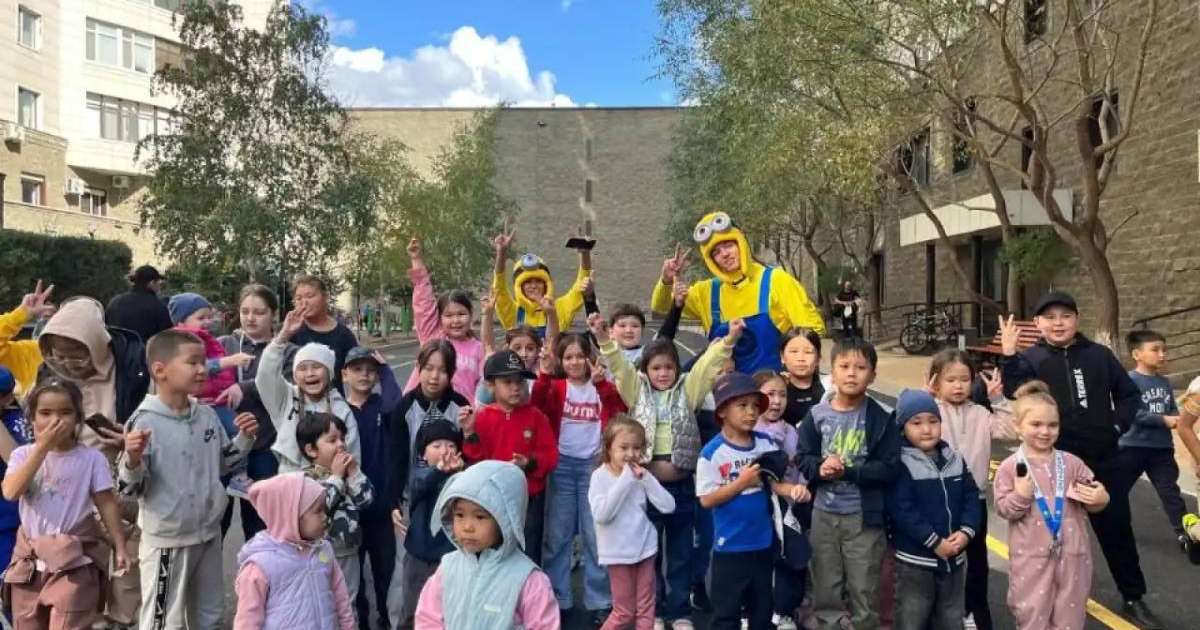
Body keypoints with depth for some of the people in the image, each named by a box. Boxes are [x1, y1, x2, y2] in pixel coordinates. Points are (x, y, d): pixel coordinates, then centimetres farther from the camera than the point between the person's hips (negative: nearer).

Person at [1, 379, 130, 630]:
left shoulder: (91, 458, -5)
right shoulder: (23, 454, 0)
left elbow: (106, 504, -2)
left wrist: (120, 546, -5)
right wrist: (42, 447, -20)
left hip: (74, 559, -3)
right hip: (30, 558, 4)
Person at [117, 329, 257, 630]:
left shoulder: (207, 415, 2)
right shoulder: (146, 422, -18)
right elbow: (129, 488, -17)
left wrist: (245, 438, 1)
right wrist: (133, 458, -35)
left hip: (209, 533, 6)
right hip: (167, 540, -6)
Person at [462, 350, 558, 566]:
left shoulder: (535, 416, -3)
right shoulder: (483, 418, -4)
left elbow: (550, 455, -4)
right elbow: (477, 460, -7)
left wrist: (531, 463, -21)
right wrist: (470, 435, -21)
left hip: (530, 499, 0)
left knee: (529, 557, 11)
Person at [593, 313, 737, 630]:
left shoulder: (687, 390, 4)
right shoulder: (637, 391, 2)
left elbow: (707, 363, -7)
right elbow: (619, 365, -11)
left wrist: (729, 339, -22)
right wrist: (603, 338, -27)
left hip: (681, 487, 1)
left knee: (681, 554, 12)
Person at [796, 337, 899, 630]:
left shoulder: (881, 419, -8)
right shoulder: (817, 415, -3)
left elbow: (889, 469, -13)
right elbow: (802, 458, 0)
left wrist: (848, 472, -21)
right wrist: (820, 468, -21)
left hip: (863, 515, -2)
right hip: (824, 513, 2)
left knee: (864, 588, 11)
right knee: (825, 586, 17)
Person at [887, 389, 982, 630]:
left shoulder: (955, 459, 4)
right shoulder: (901, 464, -15)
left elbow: (972, 498, 4)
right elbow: (901, 510, -20)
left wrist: (966, 532, -12)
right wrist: (935, 542, -20)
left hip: (954, 556, 5)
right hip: (915, 558, -5)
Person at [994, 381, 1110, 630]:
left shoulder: (1071, 463, 2)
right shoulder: (1010, 467, -6)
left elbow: (1091, 503, 9)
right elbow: (1003, 510, -8)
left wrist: (1101, 499, -12)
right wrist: (1020, 496, -25)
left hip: (1071, 553, 3)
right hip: (1031, 556, -3)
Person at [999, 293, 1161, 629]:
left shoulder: (1099, 354, 3)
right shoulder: (1031, 358, -5)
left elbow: (1130, 394, 12)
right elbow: (1015, 392, -23)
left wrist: (1119, 425, -1)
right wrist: (1009, 356, -33)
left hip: (1104, 460, 2)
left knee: (1117, 529, 13)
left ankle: (1133, 600, 29)